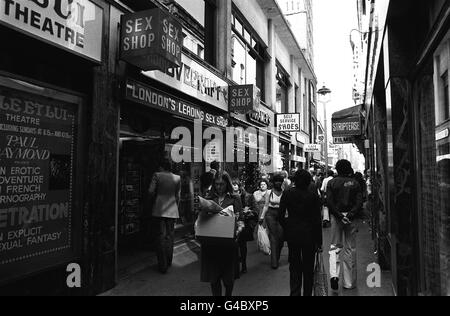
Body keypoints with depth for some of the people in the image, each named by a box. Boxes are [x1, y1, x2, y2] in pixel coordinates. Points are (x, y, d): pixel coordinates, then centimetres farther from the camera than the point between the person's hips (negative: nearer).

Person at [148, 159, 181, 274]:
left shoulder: (157, 175, -3)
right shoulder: (177, 178, 4)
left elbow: (151, 191, -8)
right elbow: (178, 196, 7)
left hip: (159, 210, -2)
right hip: (172, 211, 2)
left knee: (160, 236, 2)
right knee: (170, 236, 14)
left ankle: (163, 265, 4)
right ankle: (168, 261, 25)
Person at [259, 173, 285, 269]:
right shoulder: (269, 193, 3)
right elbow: (266, 206, 8)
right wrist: (262, 217, 5)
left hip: (281, 215, 1)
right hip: (271, 215, -1)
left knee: (281, 238, -2)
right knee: (274, 237, -4)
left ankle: (276, 258, 23)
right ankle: (274, 261, -1)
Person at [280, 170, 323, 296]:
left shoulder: (287, 194, -6)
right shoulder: (313, 196, -11)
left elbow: (281, 215, -5)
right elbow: (317, 220, -8)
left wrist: (286, 230, 9)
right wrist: (319, 241, -1)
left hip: (292, 234, 1)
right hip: (309, 235, -1)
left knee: (294, 266, 13)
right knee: (308, 268, 13)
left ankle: (295, 292, 13)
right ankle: (307, 293, 23)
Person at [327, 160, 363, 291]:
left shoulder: (332, 183, 1)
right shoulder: (355, 183, 5)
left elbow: (329, 201, -8)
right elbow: (359, 201, -6)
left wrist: (338, 215, -11)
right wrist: (351, 214, -13)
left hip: (336, 216, -1)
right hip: (351, 218, 1)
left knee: (335, 246, 9)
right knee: (350, 249, 8)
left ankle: (334, 275, -11)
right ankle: (349, 282, 15)